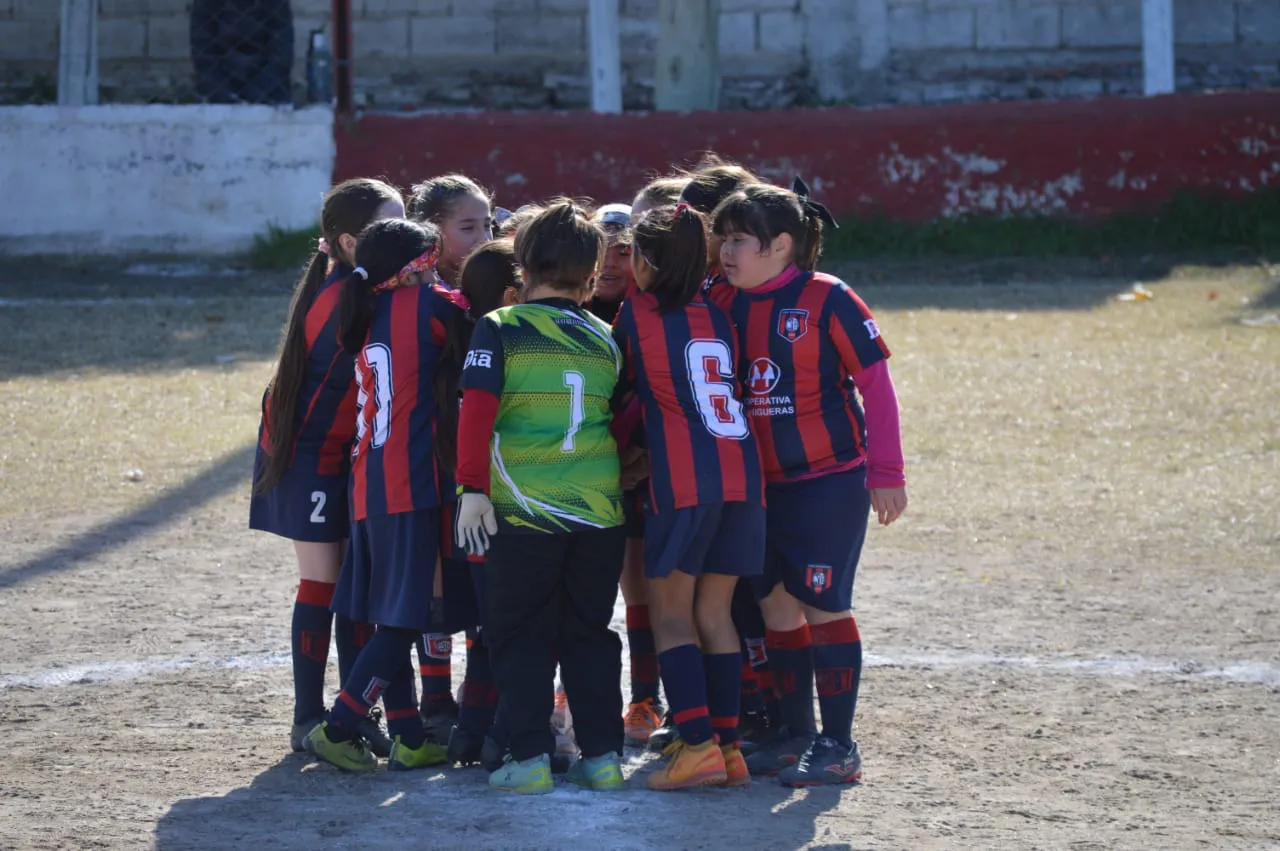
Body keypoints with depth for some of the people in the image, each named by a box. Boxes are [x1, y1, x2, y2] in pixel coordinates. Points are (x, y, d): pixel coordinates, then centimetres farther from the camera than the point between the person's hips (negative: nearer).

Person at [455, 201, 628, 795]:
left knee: (520, 635, 7)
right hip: (599, 508, 3)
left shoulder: (499, 329, -4)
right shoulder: (604, 339, 7)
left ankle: (529, 758, 1)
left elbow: (476, 408, -12)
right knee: (590, 632, 14)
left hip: (523, 509, -3)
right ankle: (602, 755, 11)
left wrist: (473, 486, -9)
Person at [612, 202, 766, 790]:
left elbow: (623, 379, 13)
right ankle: (727, 744, 7)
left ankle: (697, 745, -11)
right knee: (714, 612, 11)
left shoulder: (637, 315, 1)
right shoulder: (720, 316, 12)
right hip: (743, 474, 5)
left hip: (683, 479, -5)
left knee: (671, 611, 1)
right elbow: (737, 382, 17)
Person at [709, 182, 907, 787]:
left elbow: (876, 385, -10)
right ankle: (796, 735, 21)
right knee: (776, 604, 10)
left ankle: (838, 745, 3)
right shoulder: (725, 304, 4)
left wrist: (886, 473, -12)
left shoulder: (827, 300, -12)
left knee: (824, 605, -4)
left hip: (831, 481, -6)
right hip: (761, 484, 6)